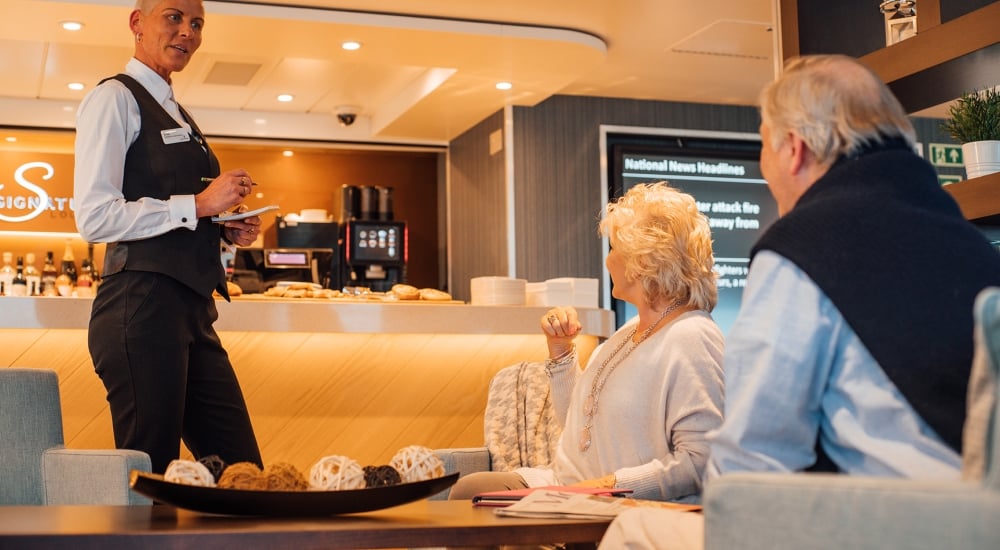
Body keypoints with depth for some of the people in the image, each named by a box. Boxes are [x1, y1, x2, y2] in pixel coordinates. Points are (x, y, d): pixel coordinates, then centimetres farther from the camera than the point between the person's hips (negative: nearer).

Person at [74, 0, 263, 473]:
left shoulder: (175, 114, 22)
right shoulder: (115, 98, -4)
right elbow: (95, 217, -14)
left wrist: (226, 230, 10)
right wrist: (198, 205, -14)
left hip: (192, 309, 9)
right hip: (142, 305, -9)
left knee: (242, 471, 6)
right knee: (150, 473, -4)